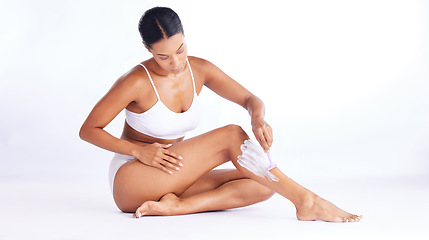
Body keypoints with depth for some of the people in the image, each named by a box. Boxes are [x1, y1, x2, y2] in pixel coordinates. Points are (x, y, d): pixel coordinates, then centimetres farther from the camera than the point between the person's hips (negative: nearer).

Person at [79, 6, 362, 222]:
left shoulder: (199, 70, -2)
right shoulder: (136, 82, -18)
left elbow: (250, 99, 1)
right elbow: (88, 130, -10)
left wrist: (258, 118, -23)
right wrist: (139, 150, -21)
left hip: (172, 177, 7)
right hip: (129, 181, -7)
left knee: (263, 186, -13)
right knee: (231, 136, -23)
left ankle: (176, 206, -27)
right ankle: (306, 201, -25)